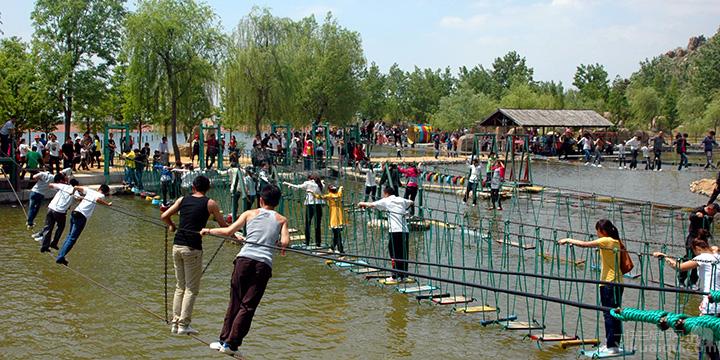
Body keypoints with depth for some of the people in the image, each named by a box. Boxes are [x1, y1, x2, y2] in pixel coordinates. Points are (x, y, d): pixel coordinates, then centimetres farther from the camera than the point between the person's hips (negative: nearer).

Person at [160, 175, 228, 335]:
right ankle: (183, 325, -2)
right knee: (191, 289, 2)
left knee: (180, 286, 15)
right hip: (192, 248, -5)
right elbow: (223, 225, 4)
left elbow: (164, 216, 10)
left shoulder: (183, 200, 11)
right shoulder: (210, 203, 0)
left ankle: (175, 322, 13)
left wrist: (172, 226, 29)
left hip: (177, 245, 5)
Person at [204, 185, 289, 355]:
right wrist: (282, 246, 23)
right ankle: (231, 343, -2)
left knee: (235, 302, 11)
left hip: (244, 259, 1)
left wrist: (208, 231, 21)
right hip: (264, 264, -1)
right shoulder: (281, 219, 14)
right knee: (248, 306, 2)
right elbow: (285, 242, 0)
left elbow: (228, 231, 7)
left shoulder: (250, 213, 14)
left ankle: (224, 340, 13)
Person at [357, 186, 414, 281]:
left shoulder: (386, 201, 2)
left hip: (396, 231, -5)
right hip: (405, 231, 5)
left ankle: (396, 276, -1)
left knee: (395, 255, -1)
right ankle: (404, 275, 14)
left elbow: (371, 205, -1)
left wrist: (362, 203, 18)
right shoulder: (401, 200, 17)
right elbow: (411, 202, 36)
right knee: (403, 255, 11)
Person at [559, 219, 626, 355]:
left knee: (608, 314, -5)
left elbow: (584, 244, -16)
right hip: (618, 282, 9)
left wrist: (568, 240, -6)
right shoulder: (616, 241, 12)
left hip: (608, 283, -9)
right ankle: (614, 343, 17)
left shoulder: (605, 241, -12)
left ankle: (611, 345, -5)